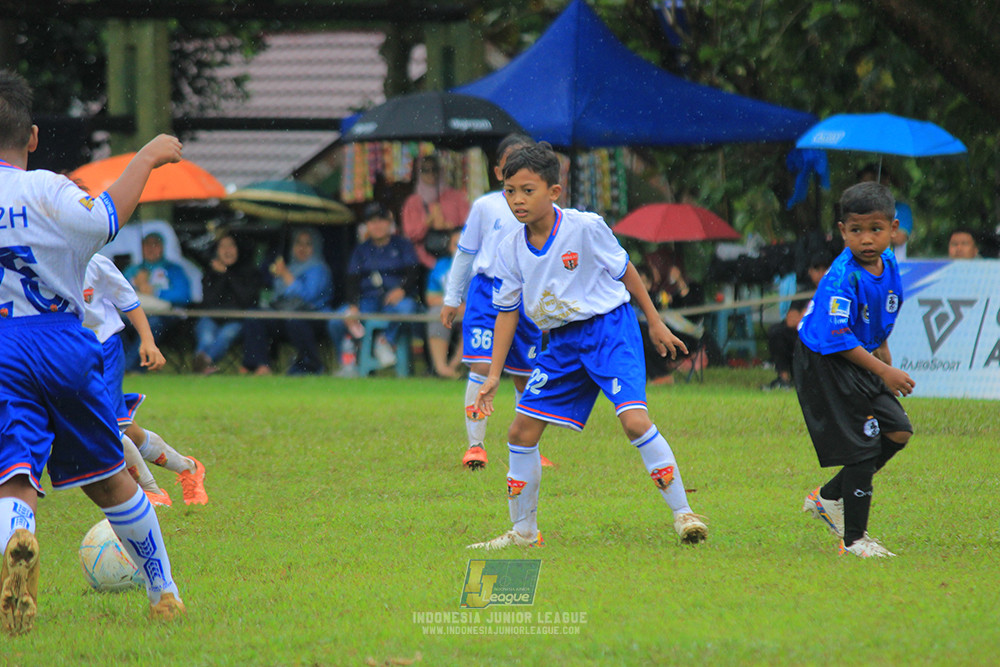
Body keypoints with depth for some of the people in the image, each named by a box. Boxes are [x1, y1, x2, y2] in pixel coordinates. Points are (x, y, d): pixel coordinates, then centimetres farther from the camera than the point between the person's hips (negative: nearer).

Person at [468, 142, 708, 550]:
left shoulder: (585, 227, -15)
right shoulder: (511, 251, -1)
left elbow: (623, 269, -1)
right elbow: (507, 311, 8)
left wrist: (655, 322, 6)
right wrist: (494, 375, 5)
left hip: (609, 328, -5)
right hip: (563, 343, 5)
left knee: (634, 420, -23)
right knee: (521, 431, 1)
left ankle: (683, 514, -13)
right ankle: (523, 531, 16)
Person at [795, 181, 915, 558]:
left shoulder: (888, 263, 1)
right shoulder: (842, 278, -26)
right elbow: (839, 339, -28)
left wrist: (885, 355, 21)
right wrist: (885, 372, -27)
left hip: (861, 361, 9)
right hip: (825, 367, -9)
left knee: (898, 432, 4)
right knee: (863, 448, -9)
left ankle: (828, 498, 19)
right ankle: (853, 538, 4)